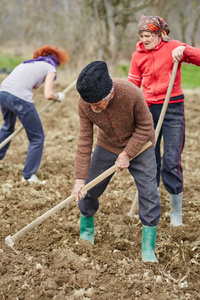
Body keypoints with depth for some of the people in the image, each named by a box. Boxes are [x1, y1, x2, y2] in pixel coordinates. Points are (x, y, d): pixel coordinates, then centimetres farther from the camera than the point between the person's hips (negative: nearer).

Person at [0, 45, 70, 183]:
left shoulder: (30, 63, 29)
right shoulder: (50, 68, 9)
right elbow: (48, 95, -1)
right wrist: (58, 96, 16)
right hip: (19, 98, -7)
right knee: (37, 138, 9)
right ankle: (28, 175, 13)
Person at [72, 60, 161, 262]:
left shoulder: (131, 93, -36)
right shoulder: (85, 104, -26)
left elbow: (145, 126, -20)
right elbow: (84, 141, -19)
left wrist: (127, 154, -22)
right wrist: (79, 179, -22)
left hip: (138, 144, -3)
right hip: (108, 145, 3)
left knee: (149, 191, -11)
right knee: (89, 190, 4)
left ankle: (148, 247, 0)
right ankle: (86, 230, 32)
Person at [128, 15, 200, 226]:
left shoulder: (172, 47, -5)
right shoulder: (138, 55, 5)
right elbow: (132, 86, 11)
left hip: (173, 109, -3)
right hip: (148, 109, 4)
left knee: (172, 161, -6)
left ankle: (176, 211, 7)